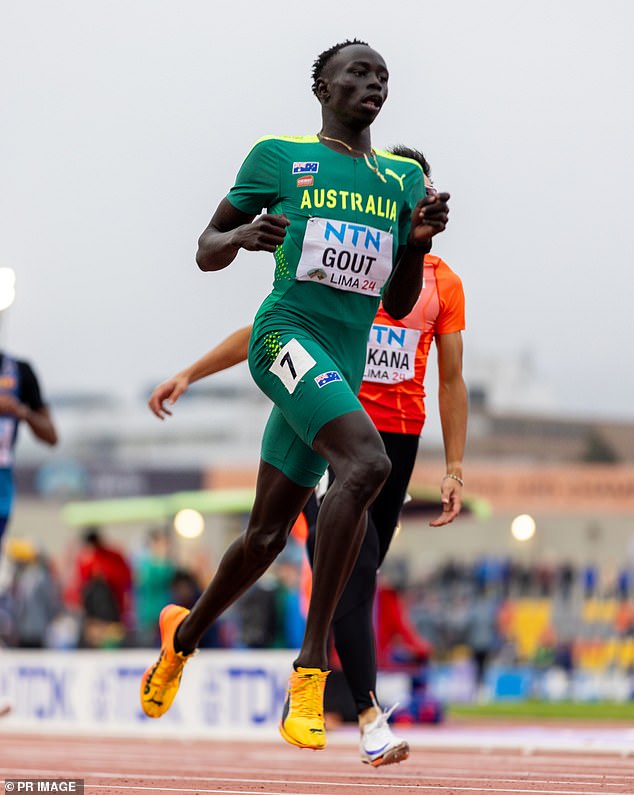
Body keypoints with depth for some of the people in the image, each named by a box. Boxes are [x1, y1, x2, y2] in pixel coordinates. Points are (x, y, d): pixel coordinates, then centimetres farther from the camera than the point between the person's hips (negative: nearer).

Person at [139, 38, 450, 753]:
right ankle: (312, 662, -31)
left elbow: (398, 305, 19)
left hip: (344, 366, 6)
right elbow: (206, 252, 9)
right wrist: (242, 236, -13)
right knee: (366, 461, -32)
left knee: (268, 534, 12)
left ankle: (183, 637, 40)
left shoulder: (403, 180, 17)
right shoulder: (279, 158, 4)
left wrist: (418, 243, 0)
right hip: (288, 336, -6)